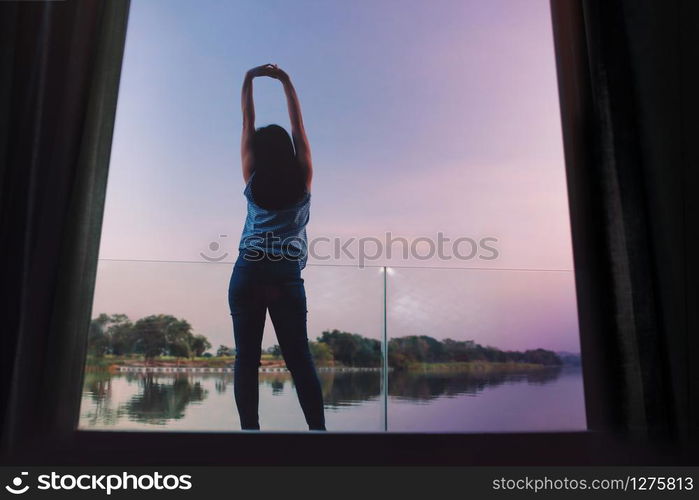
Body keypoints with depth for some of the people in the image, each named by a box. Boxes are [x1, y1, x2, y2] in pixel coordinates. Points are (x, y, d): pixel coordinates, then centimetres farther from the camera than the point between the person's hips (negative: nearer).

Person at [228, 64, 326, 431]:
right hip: (288, 276, 0)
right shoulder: (303, 179, 7)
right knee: (299, 358, 1)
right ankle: (318, 427, -5)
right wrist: (286, 82, 24)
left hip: (248, 272, 0)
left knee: (246, 357, 0)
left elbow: (248, 124, 17)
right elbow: (298, 128, 18)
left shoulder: (253, 180, 8)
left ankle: (250, 428, -5)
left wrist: (249, 80, 24)